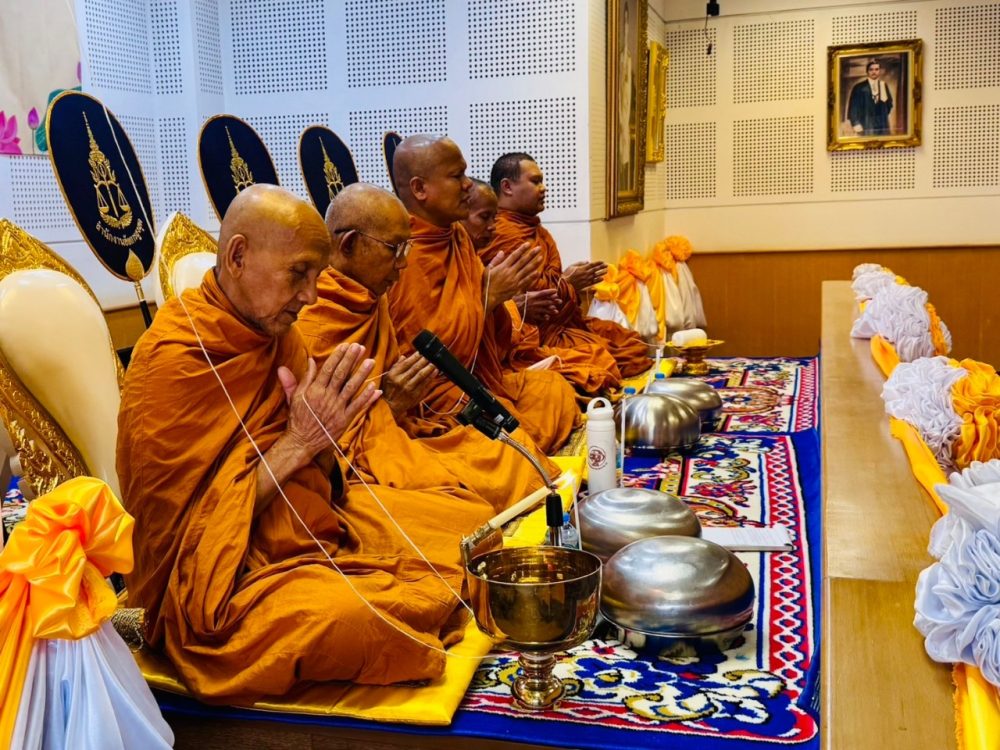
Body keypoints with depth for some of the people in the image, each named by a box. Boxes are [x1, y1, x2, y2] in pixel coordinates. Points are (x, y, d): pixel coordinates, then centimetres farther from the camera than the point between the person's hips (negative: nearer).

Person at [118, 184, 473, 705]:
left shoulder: (275, 331, 4)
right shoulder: (172, 360, -18)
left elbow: (317, 482, 10)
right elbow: (188, 530, -18)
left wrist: (323, 436, -14)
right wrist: (299, 441, -21)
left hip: (311, 535, 8)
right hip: (218, 584, -7)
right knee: (365, 618, -34)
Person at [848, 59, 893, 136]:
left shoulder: (884, 85, 13)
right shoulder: (859, 87, -2)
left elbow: (889, 106, 14)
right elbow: (853, 108, -3)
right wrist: (856, 125, -10)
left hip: (883, 126, 4)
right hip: (866, 128, -4)